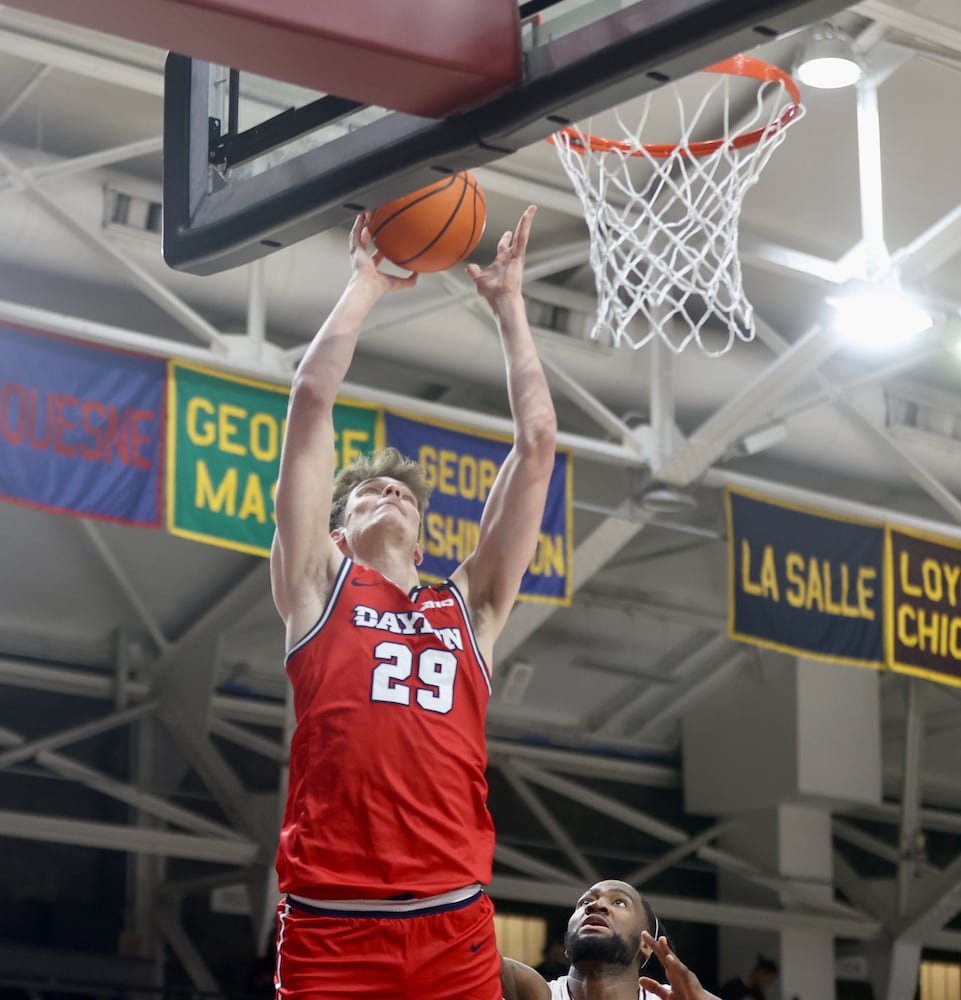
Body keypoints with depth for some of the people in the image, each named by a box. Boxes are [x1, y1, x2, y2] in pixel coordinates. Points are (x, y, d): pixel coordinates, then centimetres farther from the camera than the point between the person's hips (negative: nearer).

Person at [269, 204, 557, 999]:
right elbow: (312, 400, 10)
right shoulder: (319, 583, 15)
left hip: (457, 927, 3)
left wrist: (507, 305, 25)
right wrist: (368, 284, 20)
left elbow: (538, 440, 20)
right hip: (331, 925, -2)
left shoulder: (470, 605, 22)